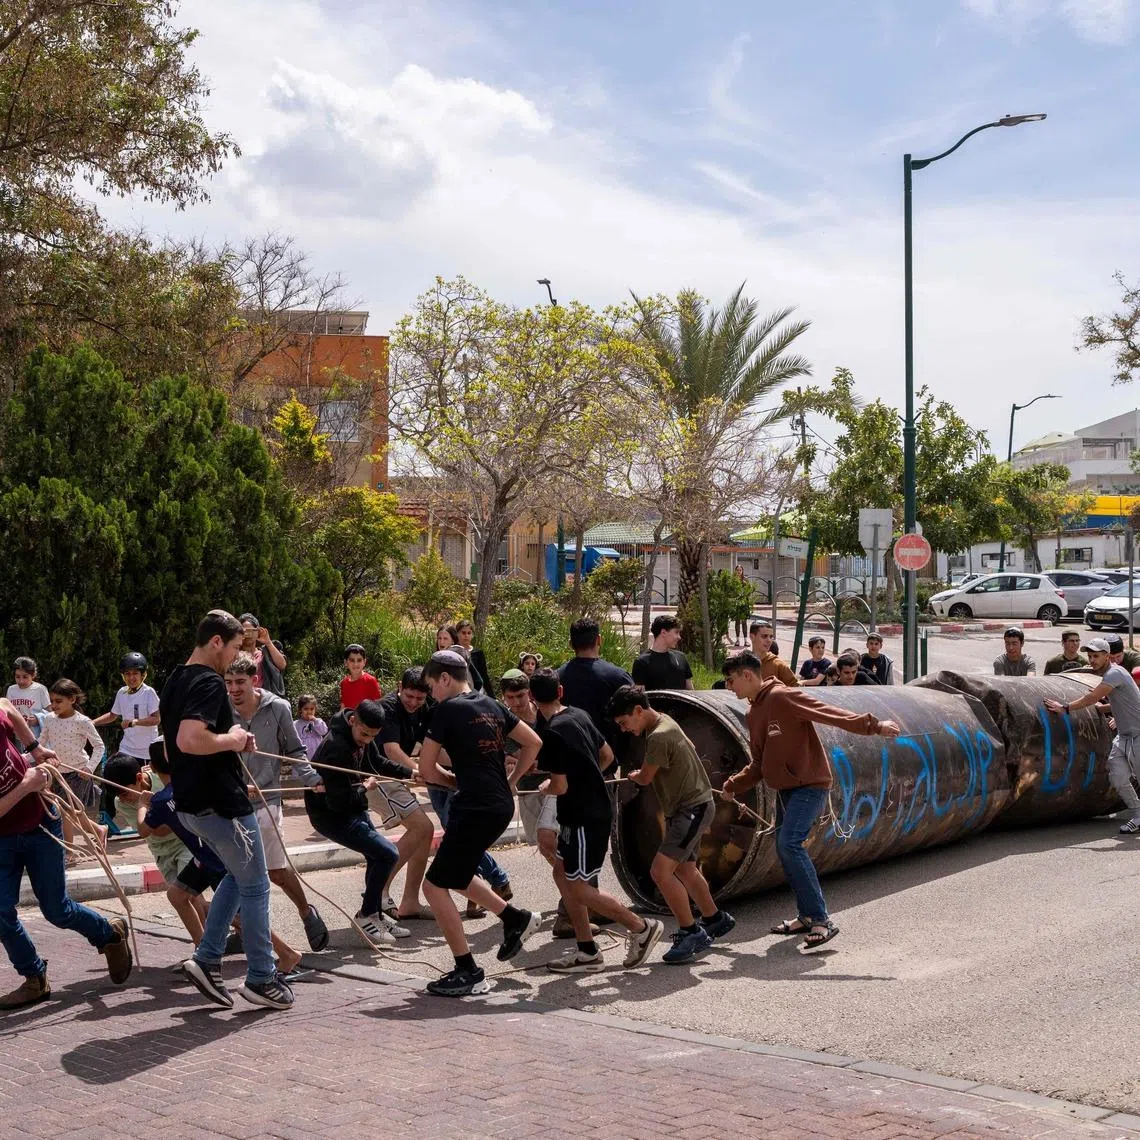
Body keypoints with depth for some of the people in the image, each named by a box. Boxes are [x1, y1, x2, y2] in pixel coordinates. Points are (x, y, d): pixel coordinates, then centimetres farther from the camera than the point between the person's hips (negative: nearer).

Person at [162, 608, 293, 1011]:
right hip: (222, 803, -10)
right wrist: (231, 739, -18)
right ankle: (261, 979, 12)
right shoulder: (209, 683, -20)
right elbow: (189, 740, -35)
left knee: (238, 875, 24)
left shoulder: (175, 681, 12)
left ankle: (206, 959, 17)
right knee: (255, 886, 4)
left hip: (191, 804, 10)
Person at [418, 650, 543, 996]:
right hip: (501, 805, 9)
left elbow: (426, 766, -6)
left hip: (475, 808, -9)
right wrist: (511, 781, 18)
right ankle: (516, 919, 24)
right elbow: (533, 742, 16)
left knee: (435, 886, -1)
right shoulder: (491, 705, 13)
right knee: (454, 874, 25)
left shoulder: (448, 709, -9)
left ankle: (468, 973, 0)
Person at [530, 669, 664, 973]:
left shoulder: (552, 732, -20)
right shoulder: (579, 716, 6)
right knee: (562, 874, 13)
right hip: (596, 809, 9)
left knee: (580, 889, -2)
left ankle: (642, 928, 5)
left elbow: (560, 786, -21)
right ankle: (587, 951, 15)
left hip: (584, 819, -9)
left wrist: (545, 786, 0)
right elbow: (607, 755, 17)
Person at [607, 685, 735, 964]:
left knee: (661, 871, -18)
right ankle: (715, 920, 41)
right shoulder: (664, 722, 6)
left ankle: (691, 933, -9)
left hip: (693, 808, -11)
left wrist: (631, 775, 11)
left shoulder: (659, 737, -24)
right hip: (687, 807, 11)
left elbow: (644, 778, -13)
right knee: (685, 870, 23)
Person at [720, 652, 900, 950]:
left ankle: (822, 920, -19)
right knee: (784, 849, 10)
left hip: (810, 785, -9)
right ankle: (807, 916, 22)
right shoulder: (754, 712, 13)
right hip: (785, 789, 9)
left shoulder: (783, 698, -15)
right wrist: (733, 786, 11)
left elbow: (829, 713, -23)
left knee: (790, 842, -21)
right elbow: (759, 764, 20)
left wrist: (872, 725, -31)